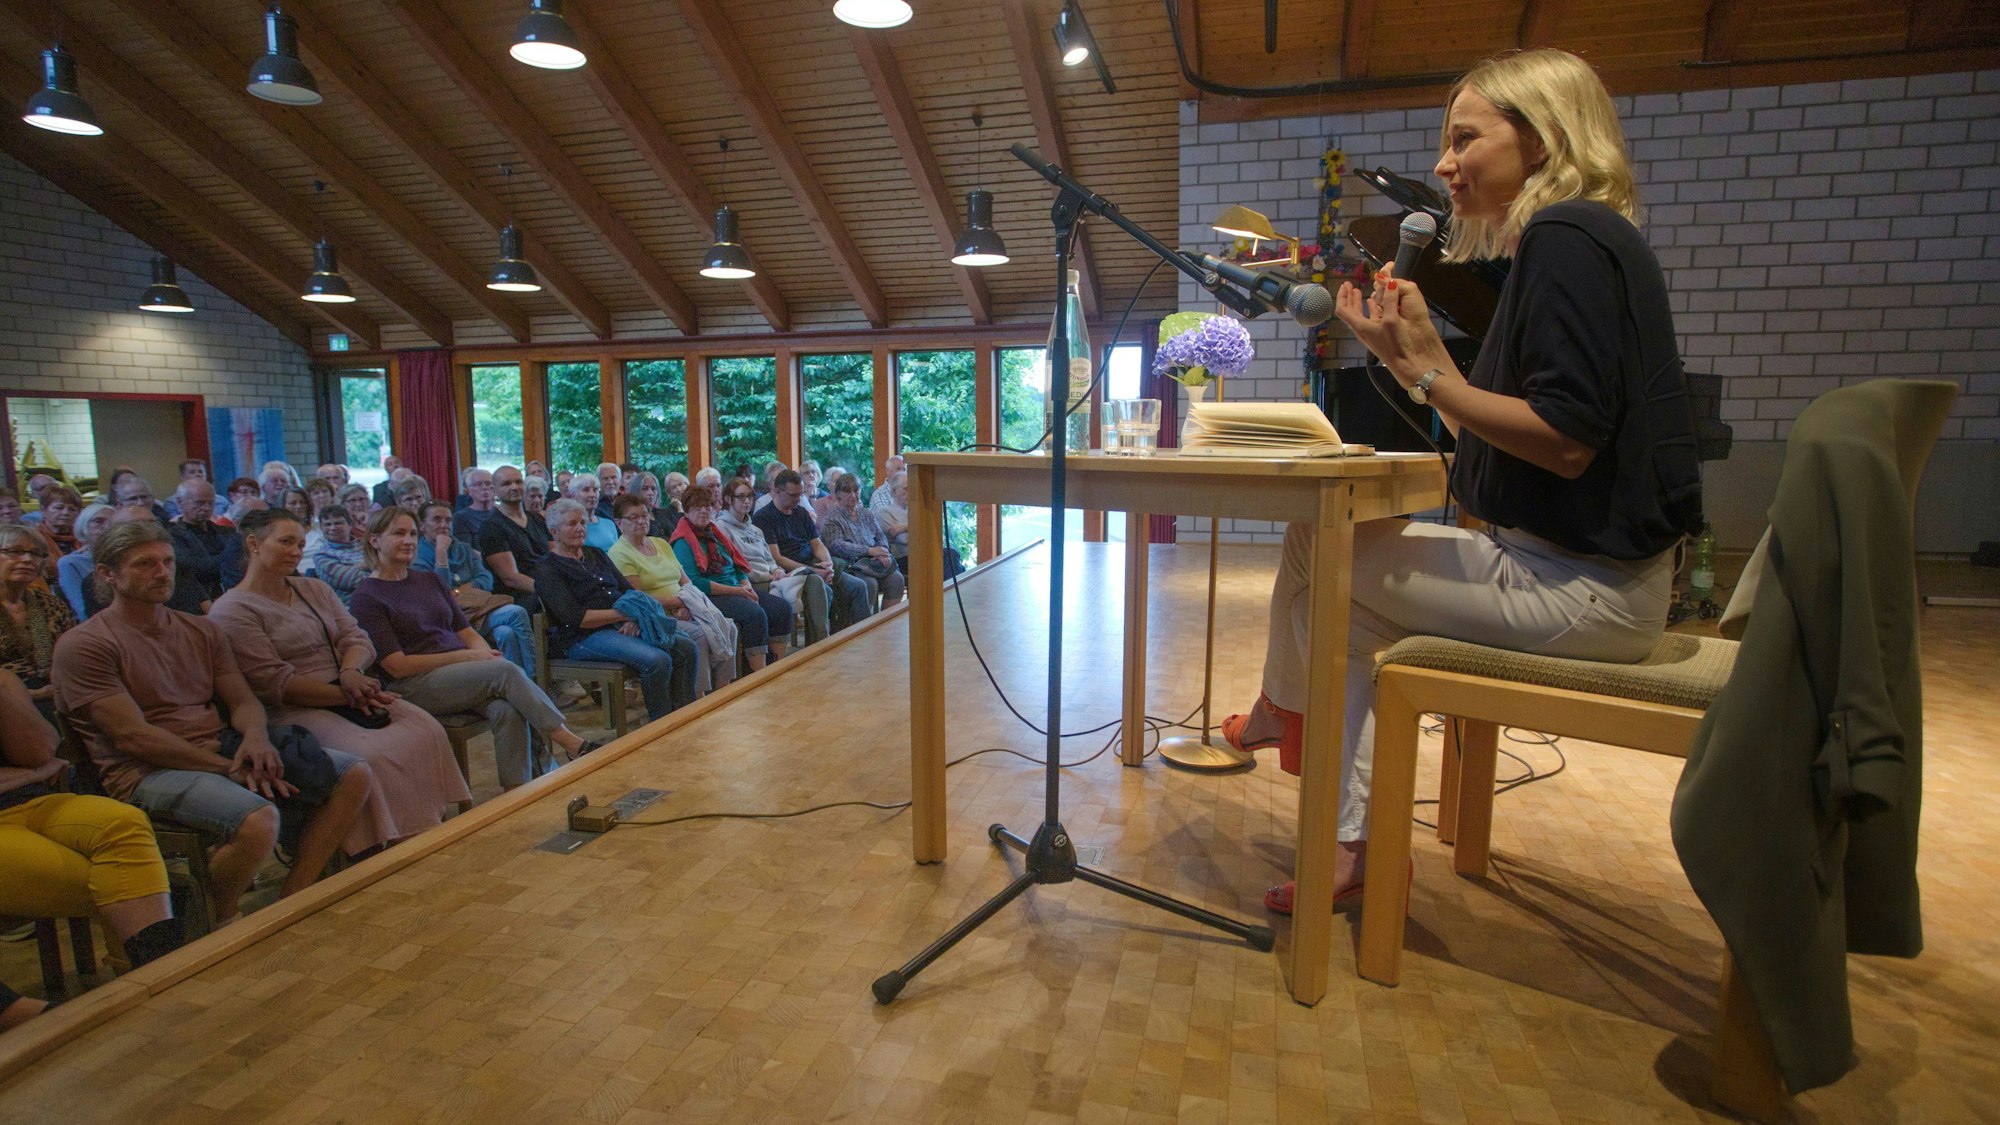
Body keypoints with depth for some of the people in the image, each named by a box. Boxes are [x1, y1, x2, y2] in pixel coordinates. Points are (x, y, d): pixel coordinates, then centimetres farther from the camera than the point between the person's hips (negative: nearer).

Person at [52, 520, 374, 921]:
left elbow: (243, 700, 13)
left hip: (224, 750, 7)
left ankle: (292, 899, -8)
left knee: (355, 775, -9)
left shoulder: (201, 629, 17)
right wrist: (230, 768, -17)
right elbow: (131, 736, -12)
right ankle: (216, 927, -6)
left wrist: (255, 735, -12)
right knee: (259, 820, -35)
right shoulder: (83, 645, -3)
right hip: (148, 772, -7)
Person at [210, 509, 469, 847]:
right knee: (368, 756, -32)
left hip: (345, 694, 6)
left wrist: (351, 672, -13)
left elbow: (357, 639, 10)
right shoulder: (231, 612, -4)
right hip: (292, 712, -6)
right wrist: (347, 696, -16)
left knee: (428, 731, -19)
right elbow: (274, 684, -12)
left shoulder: (316, 589, 18)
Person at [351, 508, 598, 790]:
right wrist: (466, 655, -13)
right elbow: (397, 666, -8)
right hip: (417, 686, -5)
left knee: (508, 711, -29)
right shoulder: (367, 597, 0)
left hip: (462, 672, 5)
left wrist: (485, 654, -8)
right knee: (507, 670, -29)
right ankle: (573, 744, -29)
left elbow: (467, 632, 14)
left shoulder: (430, 579, 18)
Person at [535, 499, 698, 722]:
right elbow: (576, 618, -15)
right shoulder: (547, 569, -3)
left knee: (686, 648, -13)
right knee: (657, 660, -30)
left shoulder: (595, 554, 19)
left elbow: (630, 591, 13)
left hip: (623, 626, 7)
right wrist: (624, 614, -19)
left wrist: (634, 618, -9)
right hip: (584, 637, -7)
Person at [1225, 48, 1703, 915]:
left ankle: (1279, 711, 26)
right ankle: (1347, 845, 9)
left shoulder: (1567, 237, -14)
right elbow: (1488, 440, 15)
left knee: (1318, 556, -6)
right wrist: (1422, 350, 12)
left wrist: (1426, 372, -17)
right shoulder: (1564, 239, 18)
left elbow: (1567, 440, -24)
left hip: (1583, 586, -10)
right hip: (1574, 568, 10)